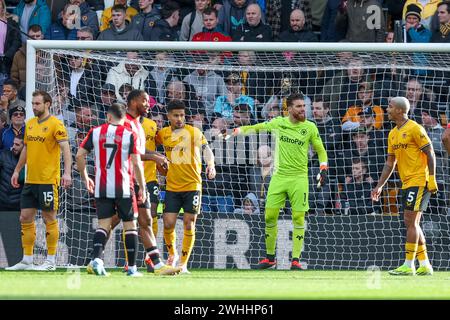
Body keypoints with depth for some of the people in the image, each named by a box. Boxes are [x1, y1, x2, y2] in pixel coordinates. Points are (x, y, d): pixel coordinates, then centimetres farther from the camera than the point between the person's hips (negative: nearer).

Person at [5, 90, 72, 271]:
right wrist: (17, 170, 23)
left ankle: (51, 261, 5)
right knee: (25, 218, 7)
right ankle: (27, 261, 14)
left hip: (48, 180, -7)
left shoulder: (55, 124, -9)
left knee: (50, 218, -1)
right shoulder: (30, 124, 13)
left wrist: (67, 173, -26)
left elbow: (65, 149, -15)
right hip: (30, 180, 7)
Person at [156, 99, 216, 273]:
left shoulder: (193, 132, -6)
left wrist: (210, 165, -35)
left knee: (189, 225, -2)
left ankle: (183, 263, 8)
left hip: (192, 185, -3)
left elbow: (206, 149, -17)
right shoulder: (163, 133, 5)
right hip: (172, 186, 3)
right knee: (168, 224, -5)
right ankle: (172, 254, 22)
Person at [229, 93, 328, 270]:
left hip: (299, 177, -2)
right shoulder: (278, 123, 3)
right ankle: (270, 257, 13)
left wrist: (323, 169, -3)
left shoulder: (310, 127, 0)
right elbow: (257, 128, 19)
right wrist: (237, 130, 15)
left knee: (298, 218, -7)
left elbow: (320, 150, 10)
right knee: (270, 216, -1)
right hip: (279, 176, 2)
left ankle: (295, 260, -2)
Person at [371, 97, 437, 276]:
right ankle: (424, 265, 13)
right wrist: (379, 186, 16)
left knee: (410, 222, -10)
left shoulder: (415, 129, -11)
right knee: (412, 224, 8)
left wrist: (432, 179, -18)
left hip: (419, 182, -9)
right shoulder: (393, 134, 14)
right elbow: (390, 163, 19)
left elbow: (430, 154, -12)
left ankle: (408, 266, -9)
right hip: (407, 183, 9)